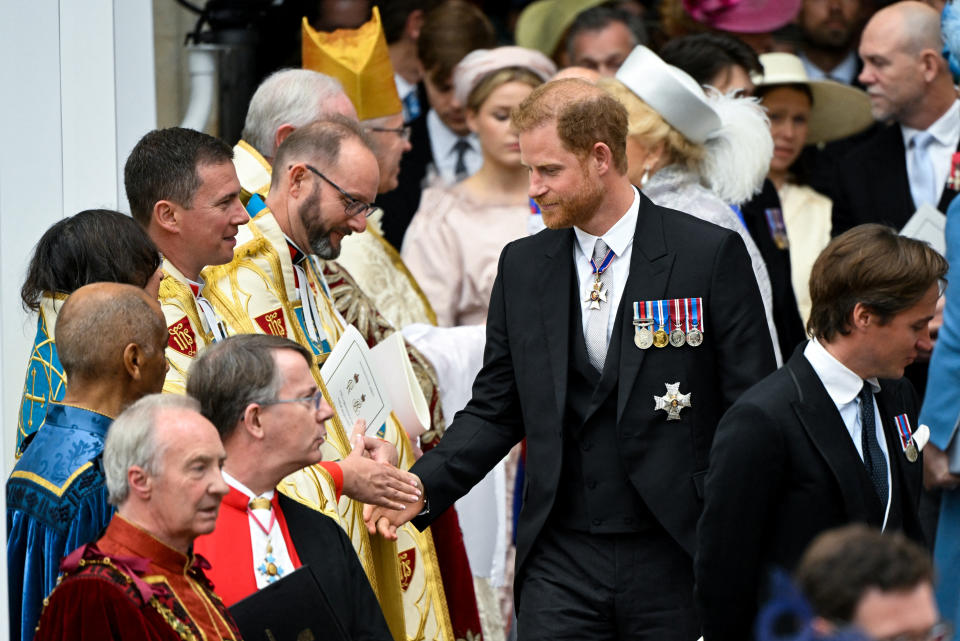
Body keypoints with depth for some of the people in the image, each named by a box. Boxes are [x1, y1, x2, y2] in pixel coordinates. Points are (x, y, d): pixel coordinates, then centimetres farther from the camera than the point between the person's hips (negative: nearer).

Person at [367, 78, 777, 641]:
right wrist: (423, 487, -4)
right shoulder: (523, 266, 9)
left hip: (674, 557, -3)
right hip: (562, 560, 3)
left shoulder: (711, 254, -4)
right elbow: (496, 409, 13)